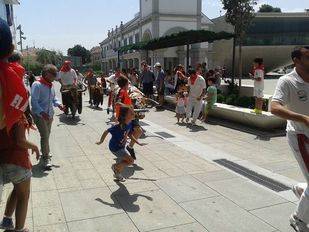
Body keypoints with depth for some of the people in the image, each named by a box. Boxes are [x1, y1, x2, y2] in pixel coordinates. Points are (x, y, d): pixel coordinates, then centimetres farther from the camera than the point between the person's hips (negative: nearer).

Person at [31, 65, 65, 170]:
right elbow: (34, 102, -21)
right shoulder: (37, 85, -16)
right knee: (45, 136, -10)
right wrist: (42, 112, -32)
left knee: (47, 136, 19)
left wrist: (58, 104, 1)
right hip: (40, 115, -8)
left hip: (49, 115, 8)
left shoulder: (51, 85, 8)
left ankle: (45, 154, 37)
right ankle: (46, 159, -2)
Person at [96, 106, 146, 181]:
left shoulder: (129, 124, -8)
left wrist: (138, 143, 9)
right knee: (131, 161, -11)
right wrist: (101, 142, -13)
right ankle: (115, 167, 11)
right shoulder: (118, 127, -32)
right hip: (115, 148, -8)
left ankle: (117, 174, 51)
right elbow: (106, 132, -25)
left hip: (122, 147, 8)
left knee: (123, 162, 24)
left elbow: (129, 135, 9)